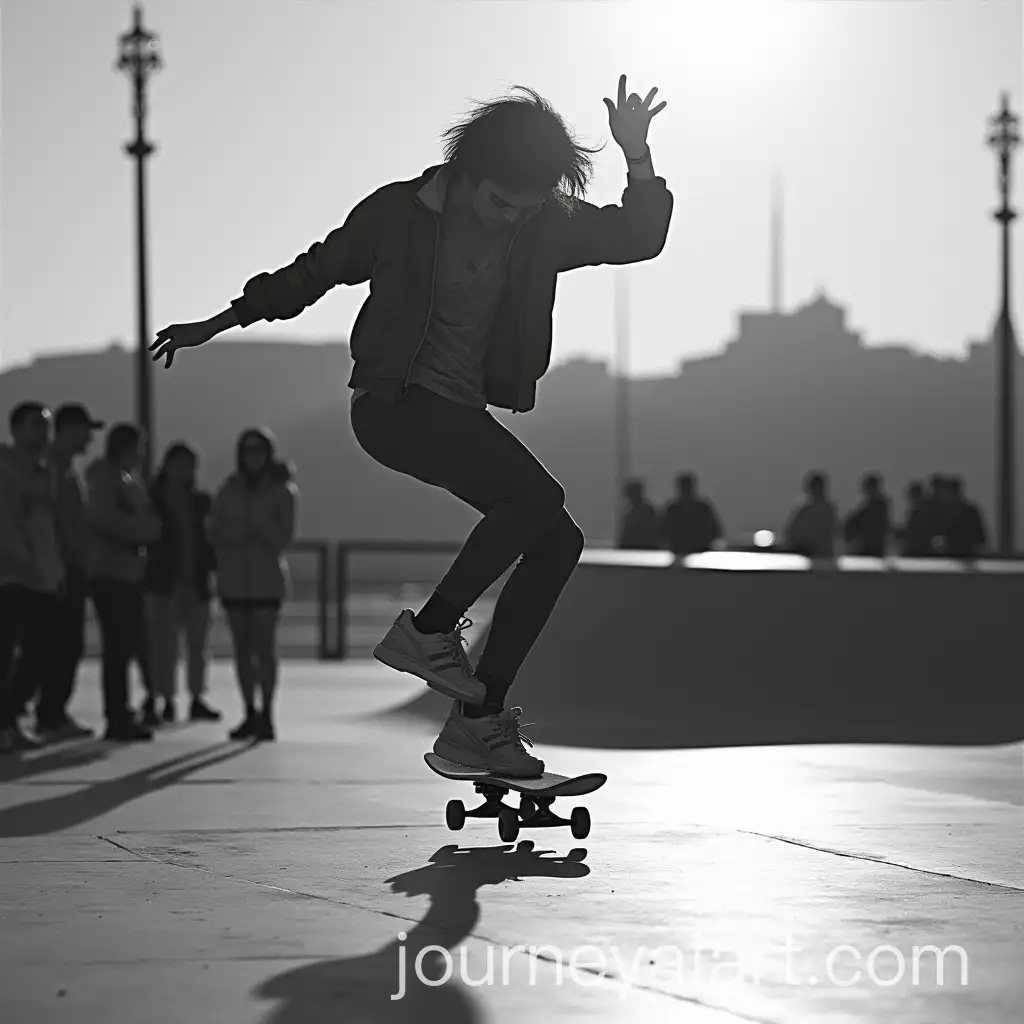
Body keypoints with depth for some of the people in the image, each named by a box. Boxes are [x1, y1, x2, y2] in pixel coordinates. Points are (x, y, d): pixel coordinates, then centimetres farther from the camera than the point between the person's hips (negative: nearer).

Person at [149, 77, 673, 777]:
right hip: (394, 404, -6)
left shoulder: (548, 225, 4)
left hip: (465, 414, 7)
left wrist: (637, 155, -14)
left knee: (558, 541, -5)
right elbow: (315, 272, 6)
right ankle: (428, 630, -14)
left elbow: (639, 238, 1)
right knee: (537, 495, -25)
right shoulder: (400, 213, -6)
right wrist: (218, 324, 12)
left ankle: (479, 720, -2)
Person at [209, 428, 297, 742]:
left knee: (265, 648, -7)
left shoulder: (282, 491, 0)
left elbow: (283, 537, -6)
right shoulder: (230, 490, 8)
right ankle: (250, 714, 11)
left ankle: (266, 715, -4)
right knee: (242, 648, 4)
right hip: (233, 578, 3)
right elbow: (216, 533, 4)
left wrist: (256, 523, -17)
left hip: (267, 578, -3)